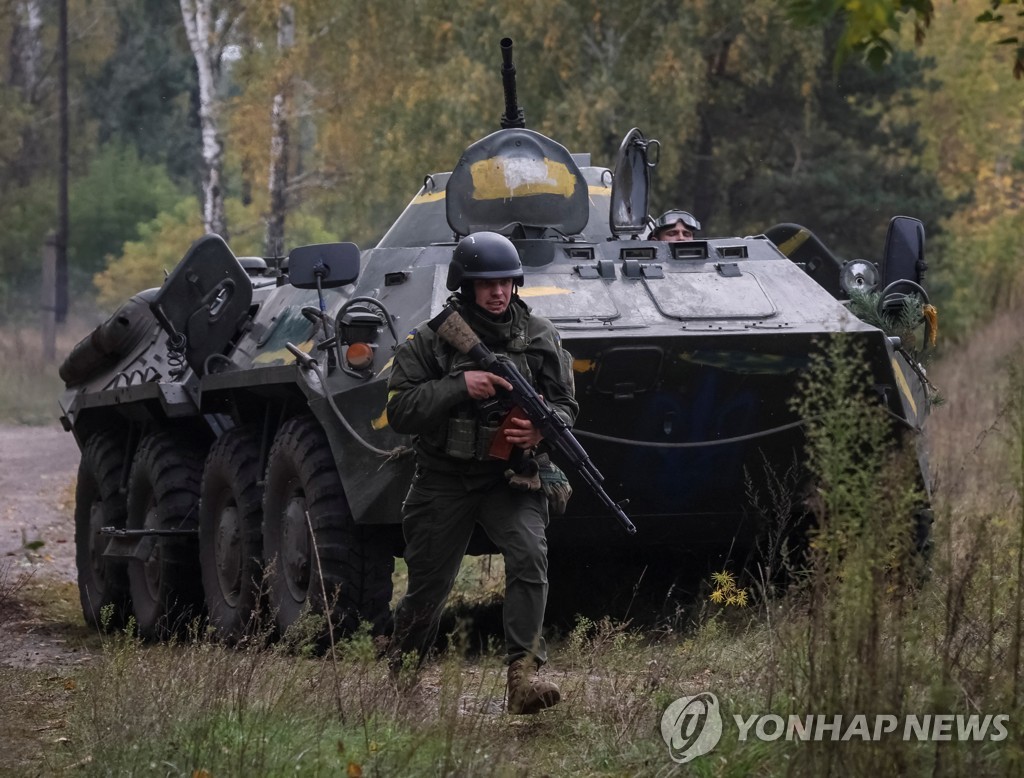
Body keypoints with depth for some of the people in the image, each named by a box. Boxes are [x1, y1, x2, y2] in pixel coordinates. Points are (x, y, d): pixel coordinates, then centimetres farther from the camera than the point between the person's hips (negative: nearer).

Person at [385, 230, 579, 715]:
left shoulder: (540, 337, 3)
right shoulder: (430, 339, -4)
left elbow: (567, 405, 7)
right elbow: (399, 410, -10)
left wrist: (543, 429, -16)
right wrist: (459, 387, -23)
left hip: (511, 480, 1)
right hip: (444, 481, -1)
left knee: (530, 556, -25)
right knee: (428, 585, 9)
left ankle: (523, 676, -29)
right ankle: (400, 671, 34)